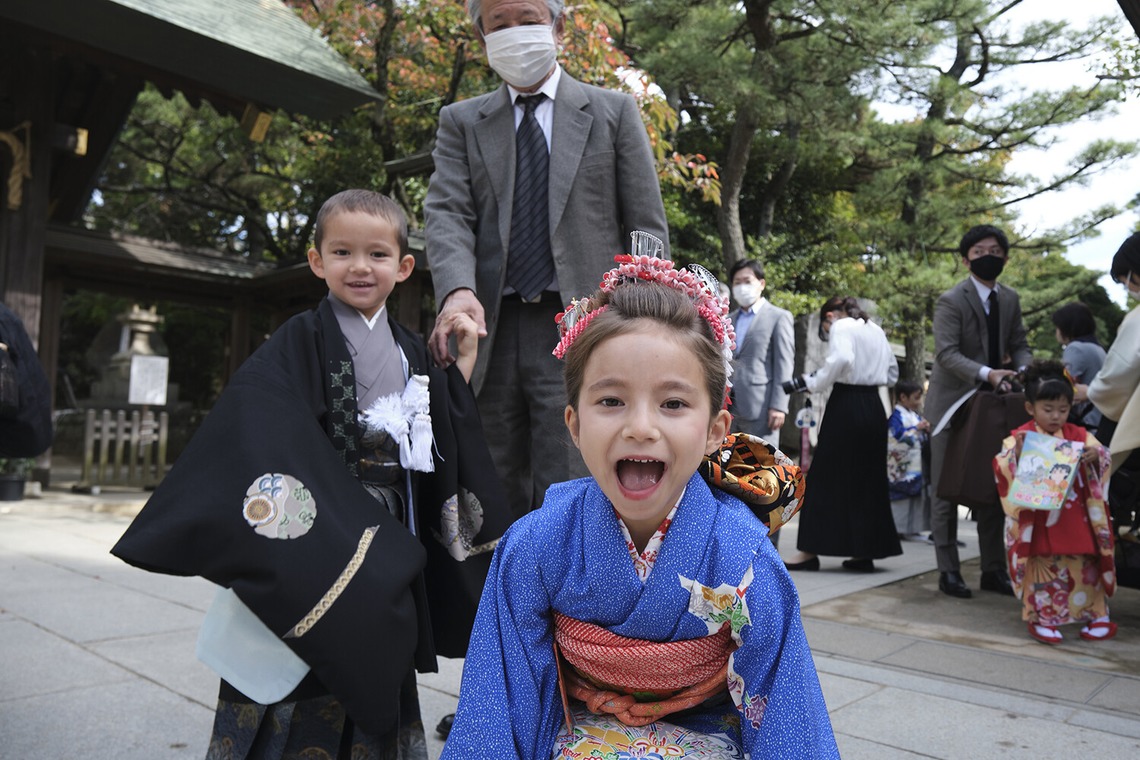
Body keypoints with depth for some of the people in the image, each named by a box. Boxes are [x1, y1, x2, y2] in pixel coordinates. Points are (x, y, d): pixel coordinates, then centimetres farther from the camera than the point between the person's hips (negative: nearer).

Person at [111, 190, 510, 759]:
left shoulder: (414, 354, 8)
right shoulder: (298, 343, -7)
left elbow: (444, 450, 6)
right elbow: (251, 425, -17)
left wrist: (460, 371, -1)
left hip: (388, 546, 5)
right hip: (311, 542, -5)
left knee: (377, 684, 17)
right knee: (297, 697, 4)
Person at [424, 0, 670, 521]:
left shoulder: (614, 112, 11)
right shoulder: (460, 122, 16)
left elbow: (648, 229, 6)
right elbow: (446, 213, 0)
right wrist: (458, 290, -21)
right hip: (491, 331, 3)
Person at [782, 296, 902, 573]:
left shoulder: (841, 326, -4)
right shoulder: (876, 330, 18)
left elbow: (840, 359, -23)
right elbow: (892, 373, 21)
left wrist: (812, 383, -15)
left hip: (846, 405, -7)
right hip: (874, 407, 7)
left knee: (827, 477, -1)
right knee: (868, 478, 11)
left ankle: (810, 551, 3)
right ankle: (864, 552, 15)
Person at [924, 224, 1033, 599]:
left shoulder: (1010, 299, 8)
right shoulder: (950, 300, -11)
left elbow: (1019, 344, 9)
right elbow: (947, 354, -20)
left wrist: (1024, 371, -13)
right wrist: (987, 374, -34)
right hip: (954, 402, -6)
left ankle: (994, 569, 19)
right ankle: (948, 571, 7)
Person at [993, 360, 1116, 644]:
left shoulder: (1079, 436, 7)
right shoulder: (1020, 437, -5)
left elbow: (1103, 457, 3)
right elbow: (1001, 468, -12)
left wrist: (1095, 456, -19)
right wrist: (1017, 455, -31)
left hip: (1076, 521, 3)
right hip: (1039, 521, -3)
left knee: (1083, 566, 8)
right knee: (1042, 567, 1)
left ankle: (1096, 615, 22)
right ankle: (1042, 618, 12)